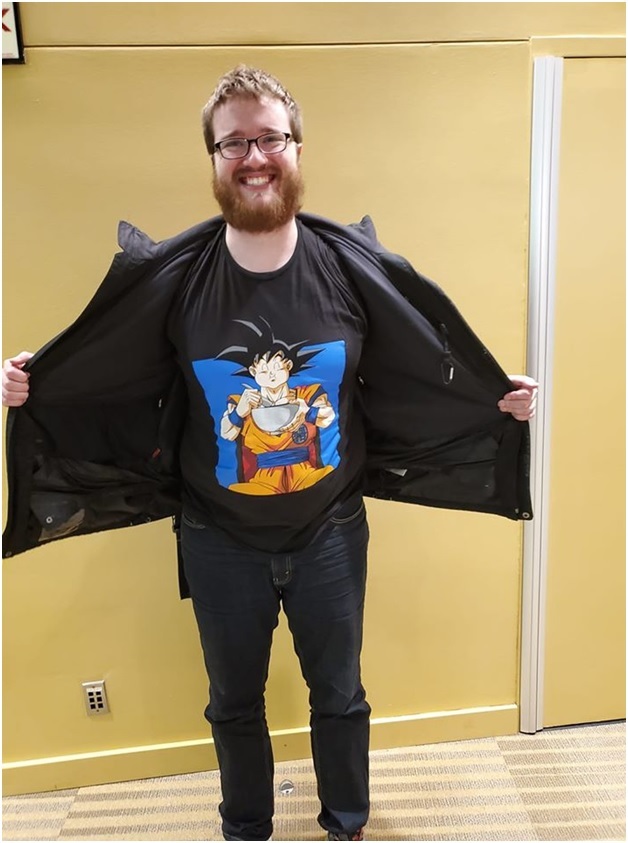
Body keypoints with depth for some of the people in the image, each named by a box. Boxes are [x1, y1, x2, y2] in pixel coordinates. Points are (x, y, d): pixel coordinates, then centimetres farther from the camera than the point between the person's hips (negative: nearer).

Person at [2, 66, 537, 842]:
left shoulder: (351, 268, -10)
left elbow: (408, 384, -2)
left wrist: (498, 402, -10)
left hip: (330, 532, 0)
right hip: (220, 540, 1)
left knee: (339, 695, 22)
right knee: (234, 703, 23)